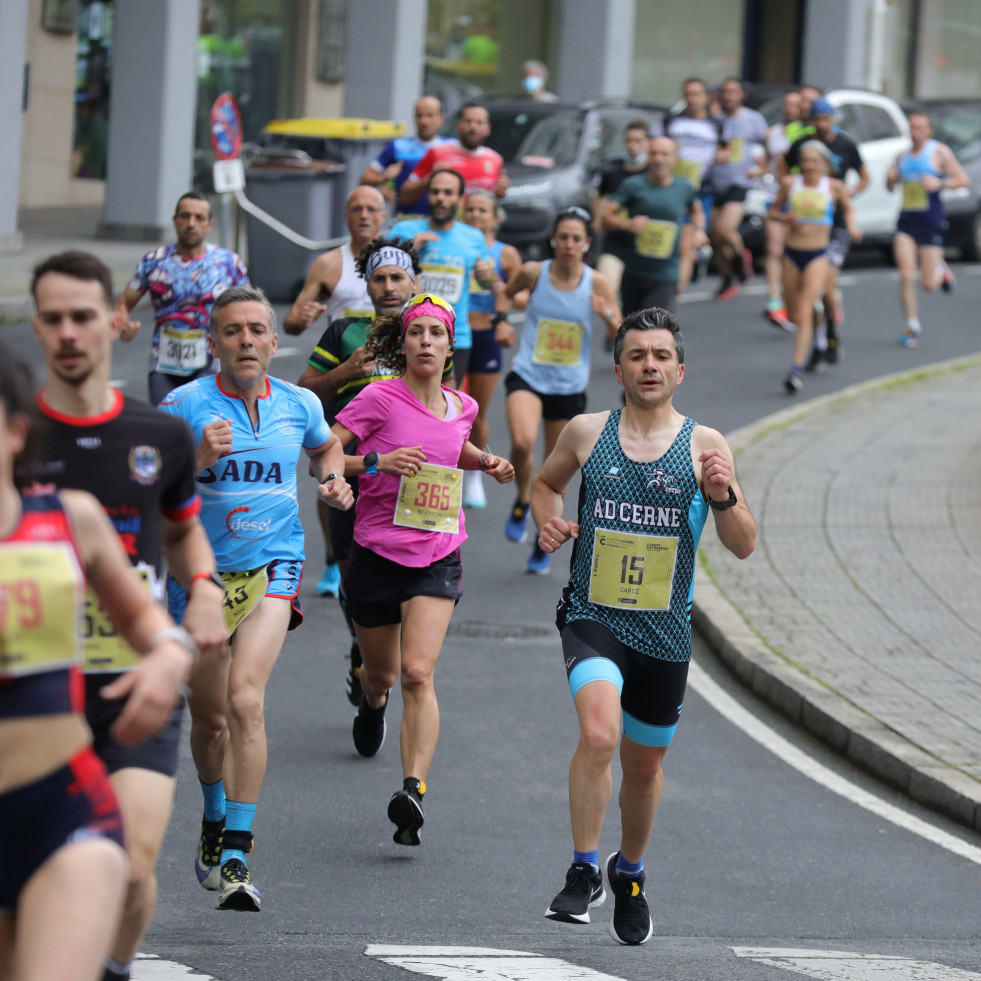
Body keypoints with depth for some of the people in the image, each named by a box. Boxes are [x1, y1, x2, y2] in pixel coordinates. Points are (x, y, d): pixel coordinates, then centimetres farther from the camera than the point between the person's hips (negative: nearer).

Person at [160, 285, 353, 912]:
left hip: (272, 567, 0)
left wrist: (333, 479, 5)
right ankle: (216, 819, 45)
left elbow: (326, 445, 25)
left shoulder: (299, 405, 1)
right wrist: (197, 459, -28)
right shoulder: (184, 406, -9)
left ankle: (235, 860, -20)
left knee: (245, 701, -21)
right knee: (209, 717, 13)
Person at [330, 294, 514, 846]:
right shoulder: (381, 399, -10)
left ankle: (414, 791, -27)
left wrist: (486, 463, 10)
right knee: (381, 673, 18)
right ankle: (374, 703, 57)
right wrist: (375, 462, -26)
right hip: (378, 554, -1)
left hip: (438, 558, 1)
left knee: (418, 672, -18)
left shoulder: (462, 407, 5)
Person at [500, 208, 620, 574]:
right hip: (528, 376, -1)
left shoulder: (597, 284, -6)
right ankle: (522, 502, 0)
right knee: (522, 441, -30)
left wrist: (609, 316, -21)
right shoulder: (533, 273, -6)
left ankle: (543, 545, 30)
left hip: (569, 386, 1)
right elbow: (506, 293, 17)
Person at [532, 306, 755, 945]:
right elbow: (547, 483, 22)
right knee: (599, 733, -27)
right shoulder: (586, 433, 1)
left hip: (665, 630, 1)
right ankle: (584, 872, -14)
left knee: (645, 763, 15)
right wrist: (549, 521, 0)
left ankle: (630, 874, 41)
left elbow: (744, 547, 0)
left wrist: (723, 497, -19)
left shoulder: (706, 447, -2)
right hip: (592, 616, -1)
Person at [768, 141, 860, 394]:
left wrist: (851, 226, -5)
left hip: (817, 256, -3)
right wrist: (785, 218, -11)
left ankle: (796, 369, -21)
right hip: (792, 254, 3)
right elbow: (773, 211, 10)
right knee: (794, 314, 13)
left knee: (804, 312, -16)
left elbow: (847, 208, 14)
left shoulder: (834, 188, -5)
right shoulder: (790, 183, -1)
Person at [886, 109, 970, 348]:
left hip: (932, 221, -4)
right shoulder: (903, 156, 12)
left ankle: (941, 271, 34)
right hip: (907, 221, 4)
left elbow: (964, 180, -6)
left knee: (928, 284, -2)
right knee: (906, 276, -10)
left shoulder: (940, 152, -4)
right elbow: (891, 186, 22)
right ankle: (912, 326, 0)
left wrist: (940, 183, -22)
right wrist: (891, 178, -2)